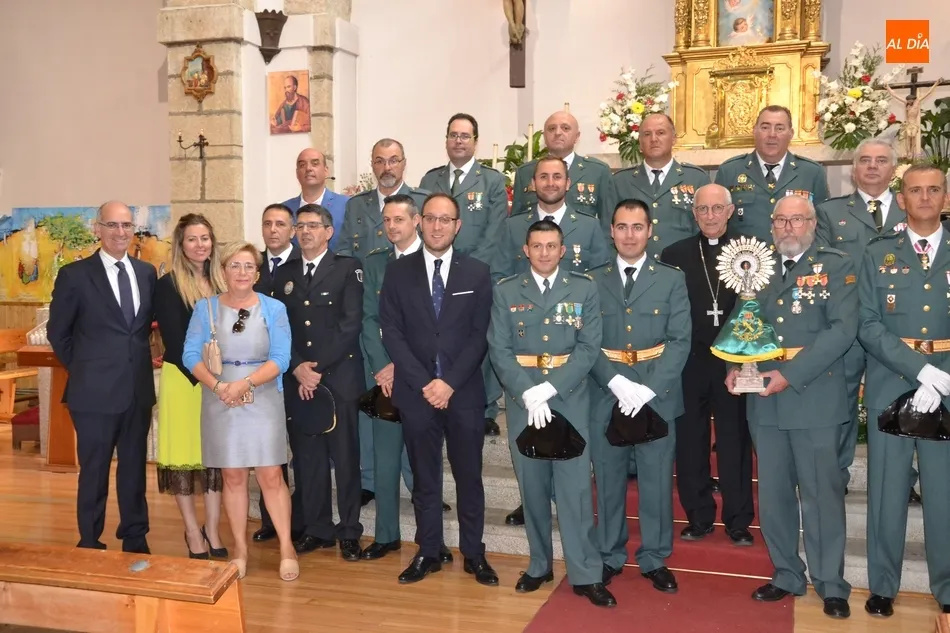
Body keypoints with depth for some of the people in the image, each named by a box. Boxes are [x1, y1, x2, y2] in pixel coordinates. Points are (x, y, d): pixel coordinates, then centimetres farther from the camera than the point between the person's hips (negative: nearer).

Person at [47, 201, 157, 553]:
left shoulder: (147, 273, 6)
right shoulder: (75, 274, -6)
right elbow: (57, 332, 1)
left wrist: (139, 360, 6)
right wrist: (83, 369, 1)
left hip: (138, 389, 4)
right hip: (96, 391, -4)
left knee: (134, 468, 14)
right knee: (94, 472, 6)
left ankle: (135, 541, 27)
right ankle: (90, 546, 20)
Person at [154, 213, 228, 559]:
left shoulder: (221, 282, 7)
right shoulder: (168, 285, -7)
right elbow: (175, 341, -11)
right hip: (183, 380, -4)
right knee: (184, 454, 3)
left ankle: (212, 530, 16)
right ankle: (193, 531, 15)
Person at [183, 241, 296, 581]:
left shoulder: (274, 308, 0)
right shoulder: (205, 307, 3)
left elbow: (280, 358, -6)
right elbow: (191, 355, -2)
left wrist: (246, 383, -19)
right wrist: (218, 386, -17)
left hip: (263, 399, -1)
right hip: (220, 401, 1)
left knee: (270, 475, -3)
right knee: (232, 476, 7)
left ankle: (287, 547, 8)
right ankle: (240, 548, 18)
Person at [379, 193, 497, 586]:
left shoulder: (477, 273, 4)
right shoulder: (398, 272, 5)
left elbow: (480, 335, -1)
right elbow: (392, 332, -1)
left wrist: (450, 382, -11)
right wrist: (423, 383, -10)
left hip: (464, 392, 0)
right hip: (416, 392, 0)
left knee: (469, 476, 7)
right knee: (424, 477, 8)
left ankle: (473, 553, 18)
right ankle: (428, 552, 20)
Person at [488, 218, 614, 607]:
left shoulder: (584, 290, 3)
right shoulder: (506, 292, 5)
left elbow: (588, 348, -4)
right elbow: (499, 350, -2)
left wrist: (549, 389, -14)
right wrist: (529, 394, -15)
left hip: (570, 399, -1)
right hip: (522, 400, 1)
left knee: (575, 485, -2)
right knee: (532, 485, 8)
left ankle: (585, 574, 6)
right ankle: (539, 565, 22)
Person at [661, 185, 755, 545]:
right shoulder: (674, 255, 4)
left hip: (734, 361, -1)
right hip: (689, 362, 1)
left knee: (735, 441, 7)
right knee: (690, 442, 8)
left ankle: (738, 521, 18)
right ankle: (698, 517, 22)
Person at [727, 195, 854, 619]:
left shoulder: (836, 267, -1)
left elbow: (843, 329, -12)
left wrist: (792, 374, -18)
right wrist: (735, 367, -4)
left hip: (816, 397, -4)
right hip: (765, 399, 5)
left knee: (821, 494, 2)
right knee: (773, 494, 11)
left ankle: (831, 585, 15)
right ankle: (787, 575, 25)